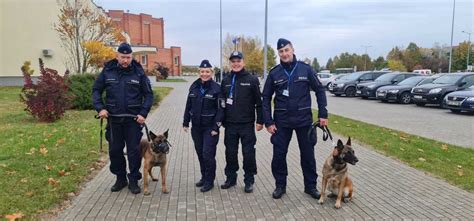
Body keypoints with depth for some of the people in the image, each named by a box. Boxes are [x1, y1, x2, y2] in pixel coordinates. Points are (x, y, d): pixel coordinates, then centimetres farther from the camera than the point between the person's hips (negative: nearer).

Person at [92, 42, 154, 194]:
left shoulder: (138, 72, -4)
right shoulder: (108, 71, 0)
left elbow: (148, 95, 0)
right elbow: (96, 90, 6)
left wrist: (143, 113, -12)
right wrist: (100, 108, -8)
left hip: (133, 119, -2)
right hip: (113, 118, 2)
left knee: (134, 150, 3)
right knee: (115, 150, 10)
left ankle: (133, 180, 18)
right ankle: (120, 179, 28)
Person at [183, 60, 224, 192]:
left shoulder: (216, 88, -9)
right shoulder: (194, 87, 5)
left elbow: (220, 109, -11)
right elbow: (188, 106, 11)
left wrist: (216, 127, -15)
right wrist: (185, 122, 9)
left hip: (210, 127, -5)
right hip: (196, 127, 5)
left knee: (208, 154, -6)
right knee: (200, 153, 13)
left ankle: (209, 181, 10)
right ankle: (204, 177, 29)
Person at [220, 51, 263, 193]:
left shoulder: (252, 80, -3)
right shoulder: (226, 81, 8)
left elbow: (259, 102, -3)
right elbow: (221, 102, 13)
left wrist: (260, 121, -6)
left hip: (247, 124, -3)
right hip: (230, 124, 4)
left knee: (248, 153, 3)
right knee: (230, 153, 11)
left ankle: (249, 181, 16)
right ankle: (231, 178, 26)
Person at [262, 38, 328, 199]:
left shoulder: (305, 69, -2)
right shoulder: (274, 73, 0)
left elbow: (319, 91, 3)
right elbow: (266, 98, 3)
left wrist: (323, 114, -2)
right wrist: (268, 122, -3)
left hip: (304, 120, 0)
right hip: (282, 121, 0)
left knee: (308, 154, 9)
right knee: (279, 155, 4)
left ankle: (310, 186, 26)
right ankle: (280, 185, 23)